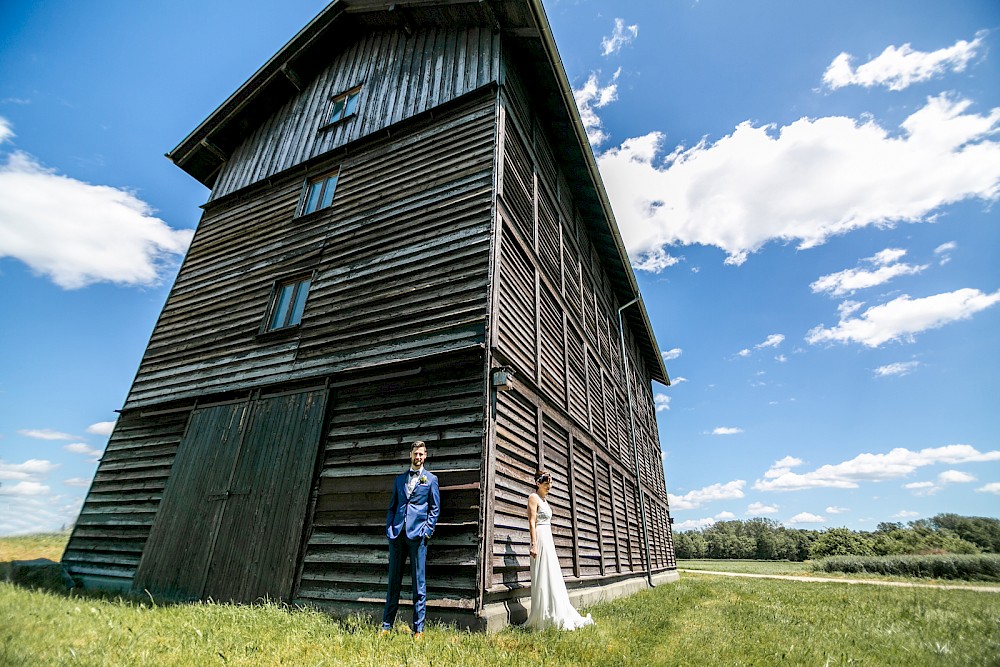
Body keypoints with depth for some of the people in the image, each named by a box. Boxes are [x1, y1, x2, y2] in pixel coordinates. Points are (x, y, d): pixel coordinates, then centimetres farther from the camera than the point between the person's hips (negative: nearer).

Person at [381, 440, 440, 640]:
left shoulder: (430, 479, 5)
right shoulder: (400, 479, 15)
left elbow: (435, 509, 3)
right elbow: (392, 506, 15)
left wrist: (427, 531, -6)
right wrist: (389, 528, 3)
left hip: (417, 535, -3)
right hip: (397, 534, 3)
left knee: (418, 582, 2)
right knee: (393, 581, 11)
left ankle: (418, 629, 11)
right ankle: (387, 625, 22)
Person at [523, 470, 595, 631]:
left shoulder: (544, 500, 18)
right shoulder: (533, 497, -8)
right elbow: (532, 523, -16)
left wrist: (551, 546, 20)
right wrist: (534, 545, -22)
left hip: (548, 540, 9)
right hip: (540, 539, -9)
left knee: (553, 579, 10)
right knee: (543, 579, -6)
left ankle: (559, 617, 17)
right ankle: (542, 619, 0)